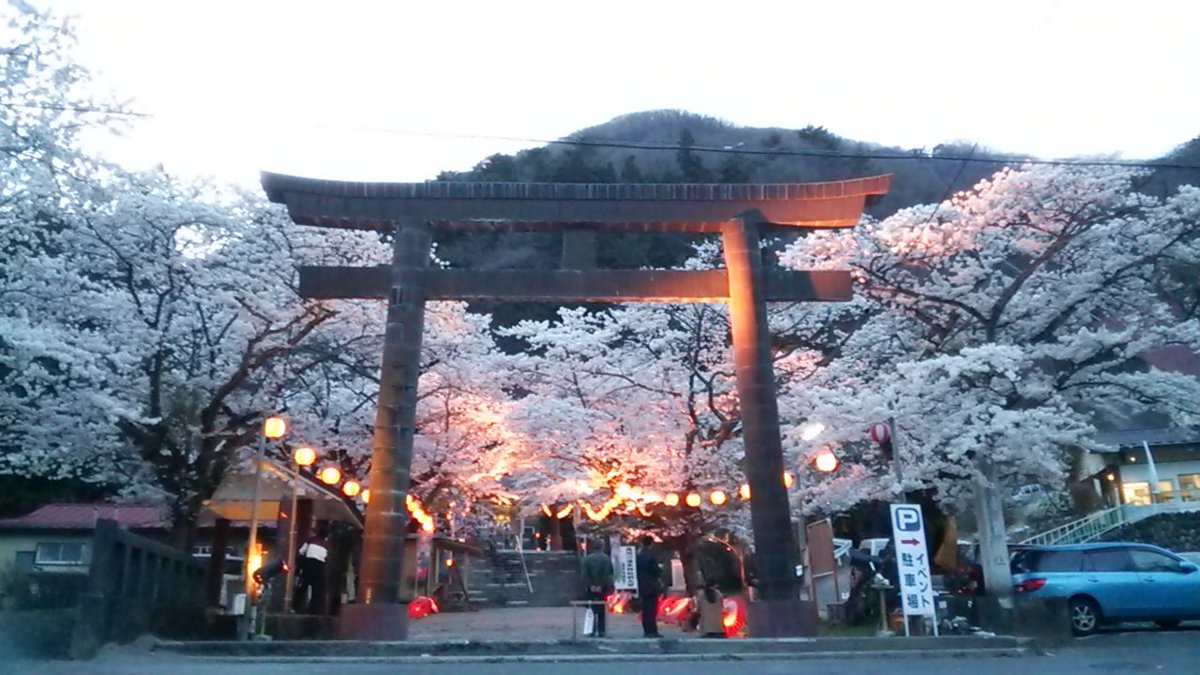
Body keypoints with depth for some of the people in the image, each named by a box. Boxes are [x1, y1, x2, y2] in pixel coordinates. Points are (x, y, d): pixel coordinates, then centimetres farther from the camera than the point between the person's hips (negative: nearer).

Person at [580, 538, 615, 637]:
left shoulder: (587, 558, -3)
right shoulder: (606, 559, -6)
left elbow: (585, 574, -7)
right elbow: (608, 574, -11)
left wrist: (590, 586, -6)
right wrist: (602, 586, -8)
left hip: (591, 589, 1)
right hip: (602, 588, -1)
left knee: (591, 610, 8)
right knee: (602, 611, 7)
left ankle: (592, 631, 4)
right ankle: (601, 631, 4)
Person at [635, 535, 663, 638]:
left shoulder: (638, 555, 3)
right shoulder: (651, 555, -14)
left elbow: (636, 569, 7)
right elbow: (655, 570, -16)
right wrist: (660, 568, 4)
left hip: (642, 586, 6)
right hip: (652, 586, -6)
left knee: (645, 609, 11)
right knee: (652, 609, -3)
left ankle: (647, 631, 14)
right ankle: (652, 631, -4)